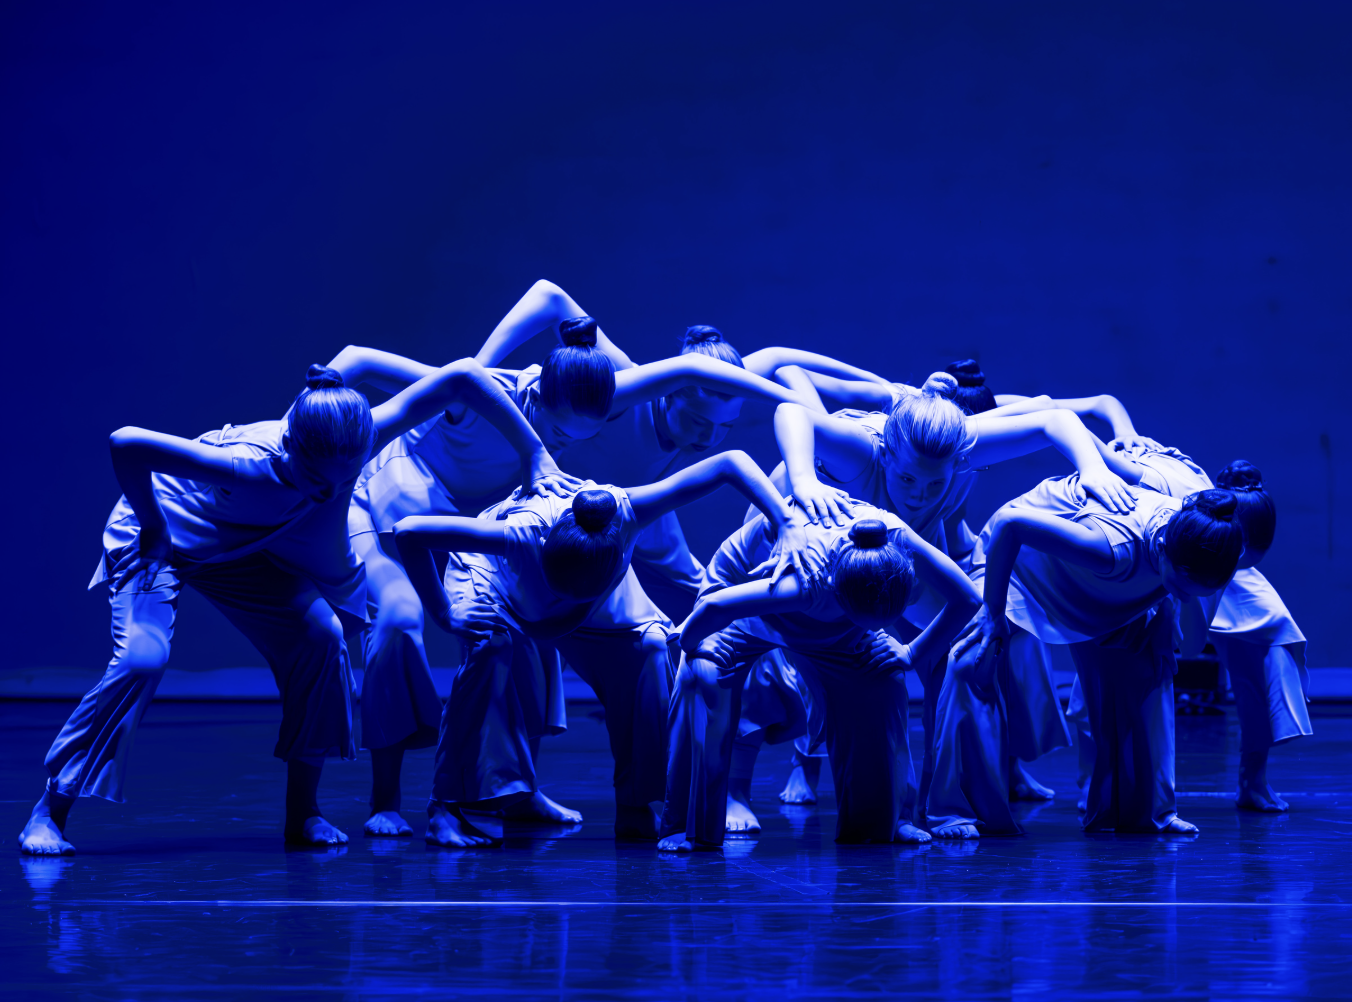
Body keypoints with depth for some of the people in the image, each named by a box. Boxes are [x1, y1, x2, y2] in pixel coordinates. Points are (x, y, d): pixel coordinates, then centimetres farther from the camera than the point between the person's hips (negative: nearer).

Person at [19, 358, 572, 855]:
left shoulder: (358, 442, -29)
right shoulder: (252, 465, -44)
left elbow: (462, 375, -25)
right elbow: (126, 443, -46)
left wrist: (534, 454, -23)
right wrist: (153, 526, -32)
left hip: (243, 548, 5)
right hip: (163, 536, -5)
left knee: (320, 635, -15)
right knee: (142, 656, -26)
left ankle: (303, 812, -3)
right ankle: (50, 811, -14)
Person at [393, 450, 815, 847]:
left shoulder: (625, 512, -42)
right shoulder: (524, 534, -47)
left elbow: (730, 462, -40)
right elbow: (408, 532, -43)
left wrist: (787, 527, -48)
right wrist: (443, 613, -39)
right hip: (500, 585, -3)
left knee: (651, 649, -19)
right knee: (496, 647, -35)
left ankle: (636, 806, -5)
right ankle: (445, 809, -30)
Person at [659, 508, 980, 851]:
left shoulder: (896, 536, -35)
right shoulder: (809, 581, -49)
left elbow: (966, 599, -20)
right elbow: (714, 606, -54)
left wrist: (913, 653, -13)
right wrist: (688, 641, -33)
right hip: (745, 588, -4)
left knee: (883, 683, -11)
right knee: (703, 676, -29)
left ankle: (882, 821, 7)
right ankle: (683, 826, -20)